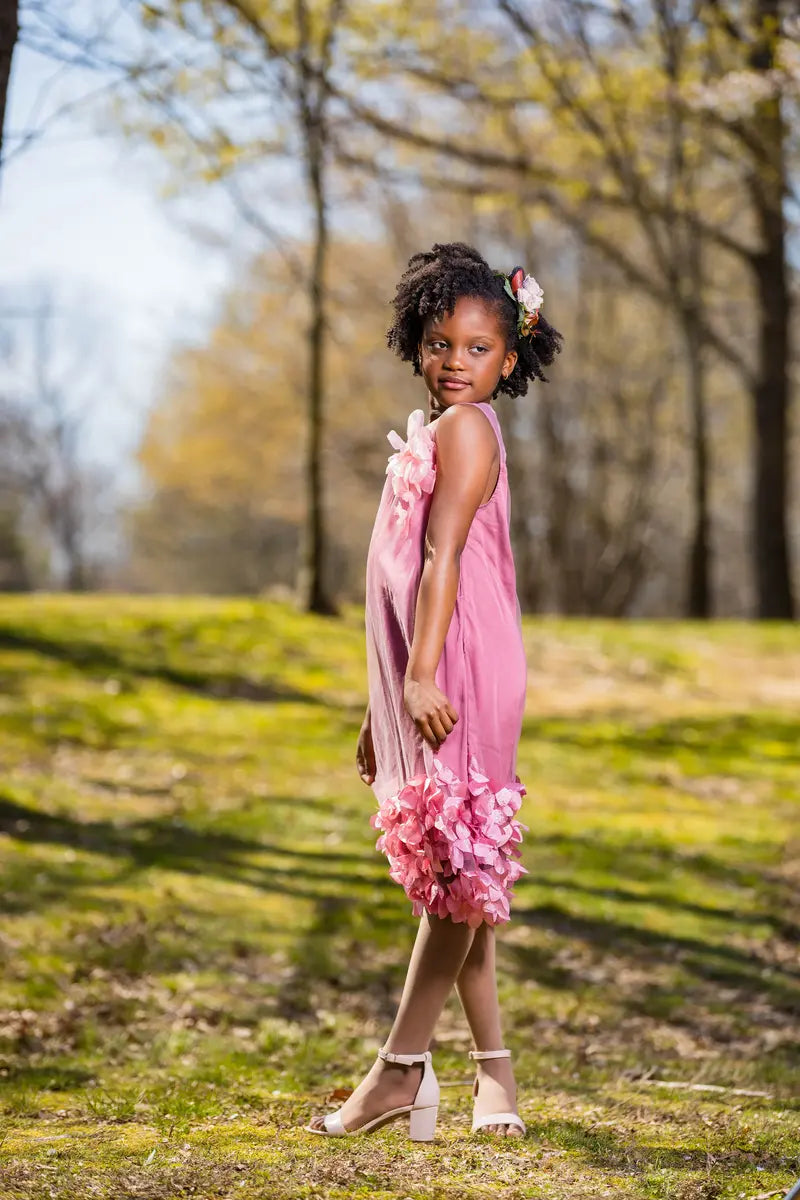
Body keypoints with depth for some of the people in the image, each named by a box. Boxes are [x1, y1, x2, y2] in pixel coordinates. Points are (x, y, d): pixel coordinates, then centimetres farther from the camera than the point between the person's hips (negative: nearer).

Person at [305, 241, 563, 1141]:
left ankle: (403, 1067, -6)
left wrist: (420, 675, -24)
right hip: (416, 679, 10)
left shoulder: (465, 427, -6)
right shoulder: (427, 434, 22)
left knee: (454, 864, -6)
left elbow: (444, 556, -16)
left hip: (458, 672, -10)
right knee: (454, 872, 9)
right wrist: (378, 708, 23)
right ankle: (491, 1068, 13)